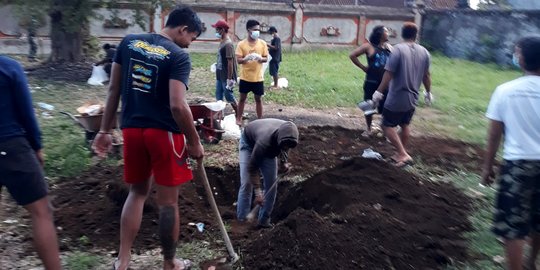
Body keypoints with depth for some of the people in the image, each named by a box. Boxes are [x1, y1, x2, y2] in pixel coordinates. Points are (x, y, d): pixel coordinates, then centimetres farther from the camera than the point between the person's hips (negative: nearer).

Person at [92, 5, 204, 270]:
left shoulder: (128, 42, 6)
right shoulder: (179, 56, -12)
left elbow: (114, 89, 8)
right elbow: (177, 106, -21)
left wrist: (105, 130, 13)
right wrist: (194, 142, -10)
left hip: (132, 129, 6)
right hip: (164, 132, -5)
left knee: (137, 192, 20)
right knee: (168, 201, 8)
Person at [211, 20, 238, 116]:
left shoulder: (228, 44, -19)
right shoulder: (222, 42, 9)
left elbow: (230, 62, -21)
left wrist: (229, 78, -22)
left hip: (226, 77, -9)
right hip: (220, 76, 9)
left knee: (229, 97, 2)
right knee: (219, 97, 12)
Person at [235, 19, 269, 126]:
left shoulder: (262, 43, -1)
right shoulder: (241, 44, -6)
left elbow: (266, 58, 2)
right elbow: (238, 60, -8)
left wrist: (260, 58, -20)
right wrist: (246, 58, -29)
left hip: (258, 77, 1)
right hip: (245, 77, -1)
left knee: (258, 99, 9)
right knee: (242, 98, 11)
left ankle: (260, 120, 19)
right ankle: (239, 118, 24)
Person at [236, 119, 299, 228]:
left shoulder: (287, 134, -30)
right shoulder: (265, 142, -45)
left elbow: (284, 148, -2)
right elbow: (252, 168, -32)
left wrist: (284, 162, -17)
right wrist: (258, 192, -30)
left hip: (270, 148, 5)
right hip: (249, 141, -5)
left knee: (271, 183, -3)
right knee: (246, 183, -14)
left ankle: (264, 221, 8)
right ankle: (242, 221, -2)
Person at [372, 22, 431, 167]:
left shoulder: (398, 49, -16)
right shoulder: (424, 52, 3)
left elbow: (389, 74, -19)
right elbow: (426, 75, 11)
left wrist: (379, 91, -12)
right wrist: (428, 92, 25)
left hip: (397, 98, -6)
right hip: (413, 98, 7)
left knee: (387, 126, 3)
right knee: (405, 125, 20)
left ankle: (403, 154, -2)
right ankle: (401, 153, 31)